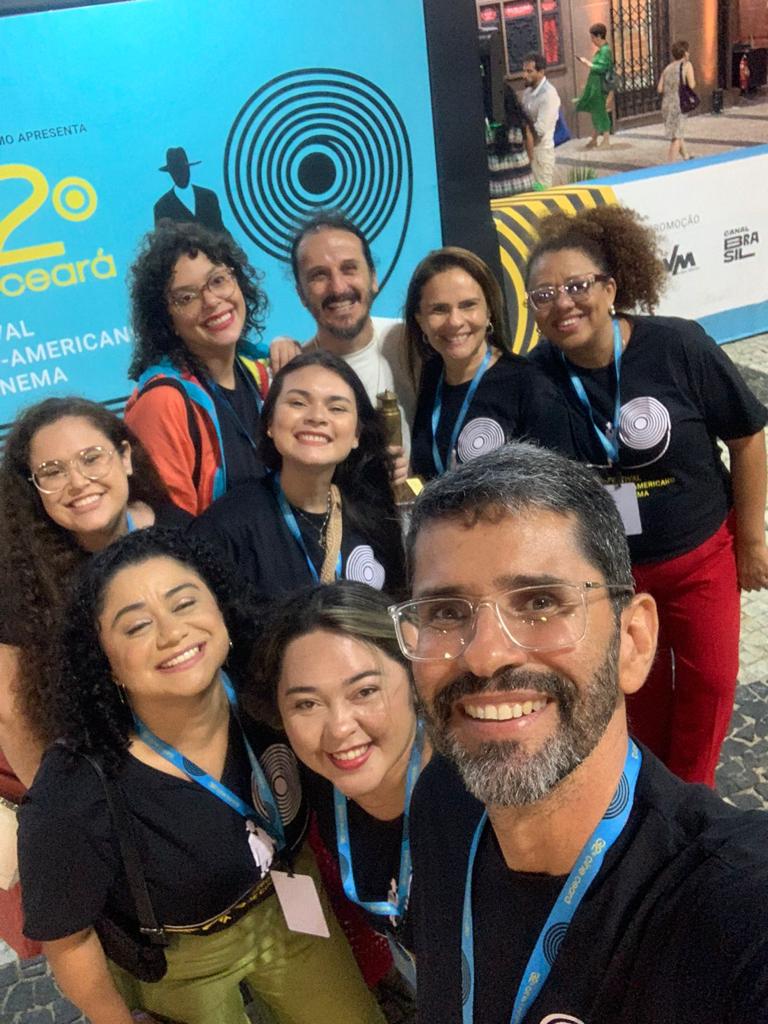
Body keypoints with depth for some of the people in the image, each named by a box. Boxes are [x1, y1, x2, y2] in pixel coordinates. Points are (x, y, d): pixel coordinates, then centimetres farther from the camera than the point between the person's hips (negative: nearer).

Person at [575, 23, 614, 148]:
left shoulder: (605, 50, -17)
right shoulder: (600, 49, 12)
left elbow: (601, 68, -23)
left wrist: (588, 64, -14)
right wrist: (589, 62, 11)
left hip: (600, 85, -10)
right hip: (594, 85, 10)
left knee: (600, 110, -3)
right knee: (594, 110, 14)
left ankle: (606, 139, 5)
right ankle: (594, 139, 23)